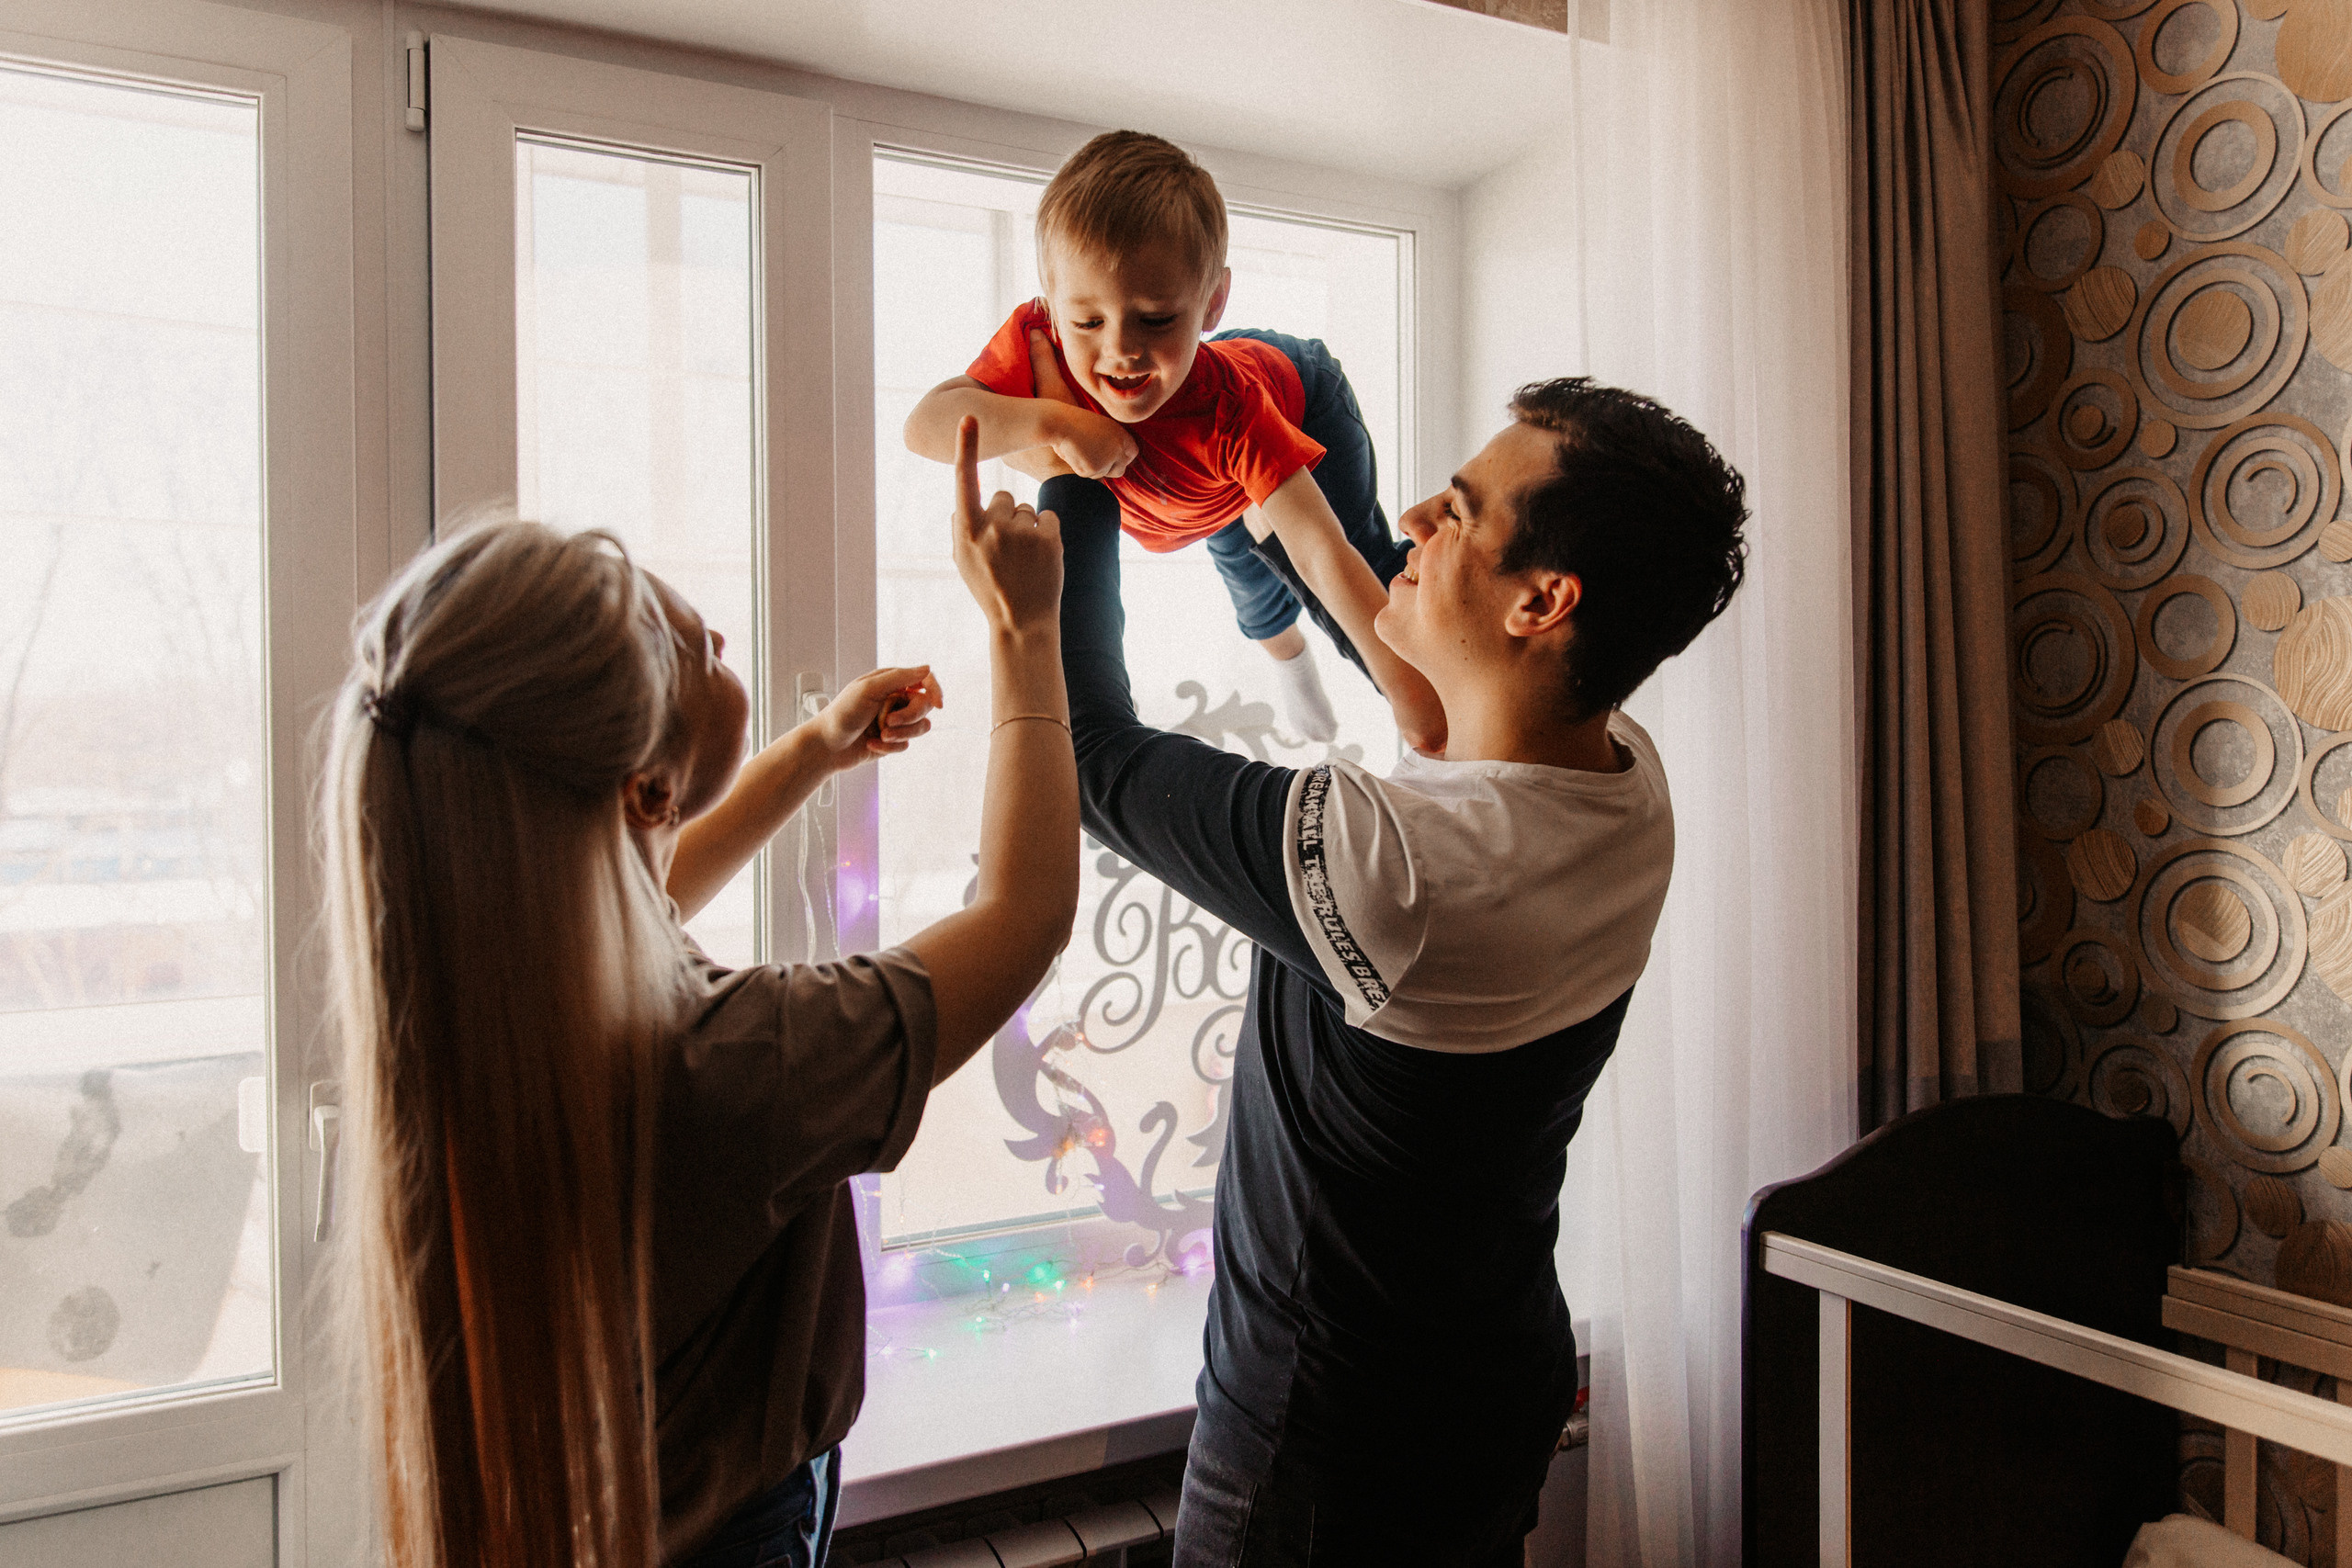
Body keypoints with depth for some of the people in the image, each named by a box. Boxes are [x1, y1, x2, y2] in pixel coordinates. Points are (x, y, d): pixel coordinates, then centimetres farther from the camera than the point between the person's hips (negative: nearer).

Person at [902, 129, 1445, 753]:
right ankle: (1285, 651, 60)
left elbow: (1322, 553, -50)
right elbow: (926, 426, -49)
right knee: (1248, 574, 26)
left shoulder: (1226, 406, -51)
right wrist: (1052, 422, -62)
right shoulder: (1039, 340, -44)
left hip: (1304, 403, -4)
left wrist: (1408, 686, -53)